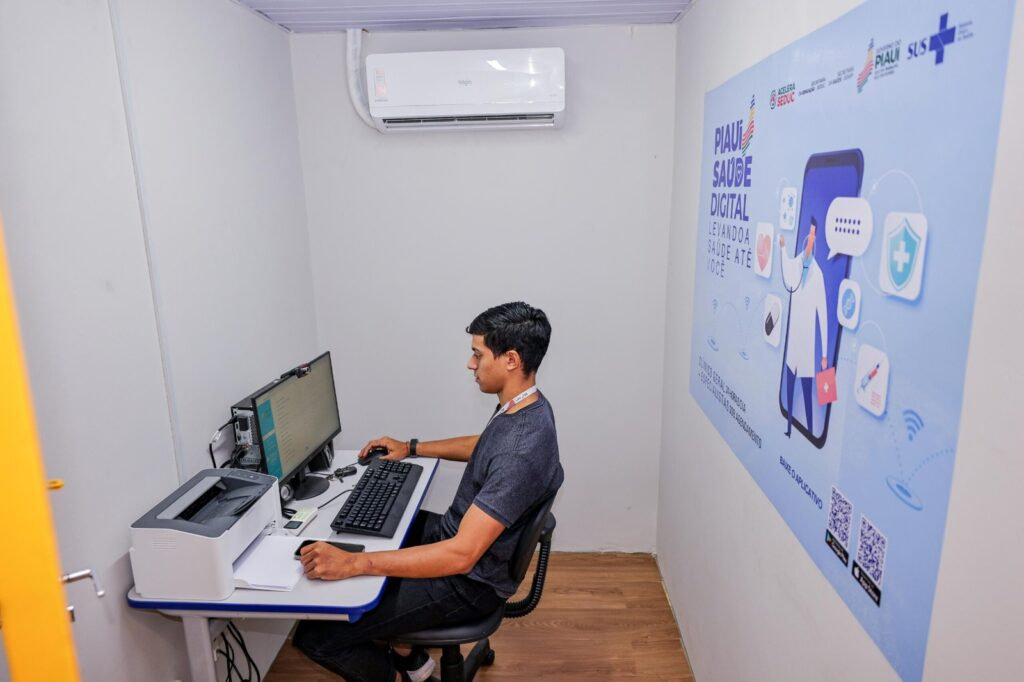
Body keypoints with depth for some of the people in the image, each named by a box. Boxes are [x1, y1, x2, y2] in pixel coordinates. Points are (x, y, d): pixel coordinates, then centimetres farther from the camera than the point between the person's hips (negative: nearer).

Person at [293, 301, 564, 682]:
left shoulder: (522, 451, -34)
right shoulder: (523, 406, -4)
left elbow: (462, 555, -35)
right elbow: (481, 445, 18)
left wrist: (353, 563, -36)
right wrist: (411, 448, 15)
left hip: (468, 580, -9)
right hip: (452, 534, 10)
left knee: (315, 635, -10)